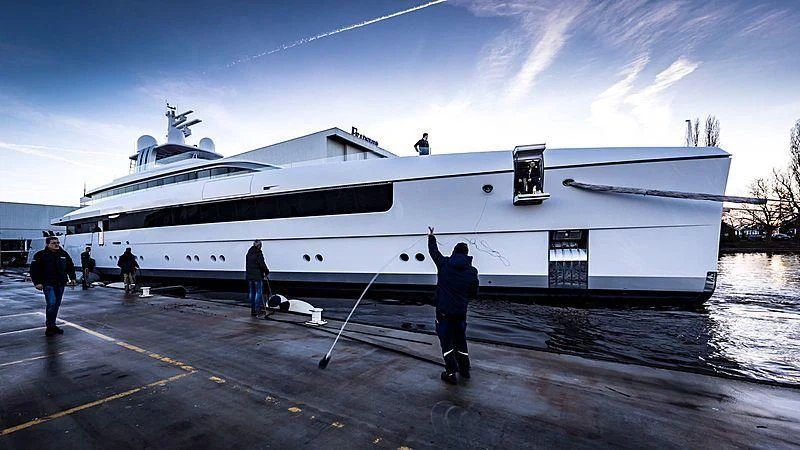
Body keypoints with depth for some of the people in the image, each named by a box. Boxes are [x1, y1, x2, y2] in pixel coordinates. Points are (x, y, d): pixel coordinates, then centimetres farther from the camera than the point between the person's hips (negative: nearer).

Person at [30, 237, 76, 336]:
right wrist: (37, 282, -12)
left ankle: (52, 325, 23)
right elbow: (34, 270, -5)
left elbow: (70, 267, 20)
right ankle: (49, 326, -2)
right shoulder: (40, 255, -4)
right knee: (51, 303, -15)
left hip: (61, 284, 5)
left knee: (56, 305, 11)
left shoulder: (64, 254, 10)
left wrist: (72, 278, 13)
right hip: (48, 284, -5)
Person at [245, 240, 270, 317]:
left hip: (249, 276, 8)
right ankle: (258, 310, -3)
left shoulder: (249, 253, 11)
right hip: (257, 276, -8)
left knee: (251, 292, 12)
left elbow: (247, 265, 17)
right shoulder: (258, 254, -14)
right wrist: (266, 272, -3)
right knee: (259, 292, -2)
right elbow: (262, 264, -16)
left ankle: (252, 310, 17)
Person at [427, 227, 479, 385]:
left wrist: (431, 237, 26)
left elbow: (434, 251, 10)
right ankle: (464, 370, 33)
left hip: (444, 311, -2)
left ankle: (451, 373, 11)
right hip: (460, 312, 3)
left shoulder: (444, 264, -8)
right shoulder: (472, 271, -4)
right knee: (460, 340, 20)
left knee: (446, 341, 8)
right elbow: (474, 294, 5)